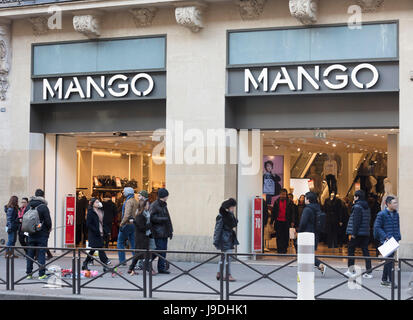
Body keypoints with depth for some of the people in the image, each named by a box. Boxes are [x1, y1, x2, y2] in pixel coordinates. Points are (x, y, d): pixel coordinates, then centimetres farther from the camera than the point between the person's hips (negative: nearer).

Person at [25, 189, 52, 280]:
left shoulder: (29, 206, 4)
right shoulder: (43, 207, -13)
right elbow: (48, 221, -14)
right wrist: (49, 228, 5)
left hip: (31, 234, 5)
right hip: (42, 234, -5)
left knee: (30, 254, 10)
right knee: (41, 253, -1)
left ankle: (29, 273, 13)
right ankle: (41, 274, -2)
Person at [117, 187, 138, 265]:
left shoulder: (129, 201, -13)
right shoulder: (135, 201, 15)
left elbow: (127, 215, -22)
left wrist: (121, 224, -19)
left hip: (127, 224, -8)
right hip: (134, 224, 8)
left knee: (120, 242, 4)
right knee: (133, 244, 8)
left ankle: (122, 260, 2)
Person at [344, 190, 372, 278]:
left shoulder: (357, 206, -11)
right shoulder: (367, 207, 14)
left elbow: (356, 221, -17)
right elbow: (368, 221, 16)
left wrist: (352, 233, -16)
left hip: (357, 233, -7)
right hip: (366, 233, 8)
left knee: (351, 251, 4)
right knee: (365, 251, 6)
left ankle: (350, 270, 6)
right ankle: (369, 272, 2)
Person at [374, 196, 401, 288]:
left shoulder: (396, 214, 11)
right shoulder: (382, 214, -9)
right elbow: (377, 227, -9)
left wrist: (398, 236, 7)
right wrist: (386, 237, -15)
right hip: (386, 241, -7)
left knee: (389, 260, 11)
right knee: (389, 260, -12)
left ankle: (384, 280, 21)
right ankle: (391, 281, -11)